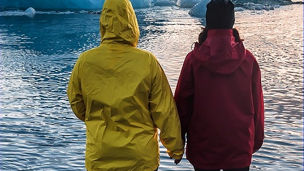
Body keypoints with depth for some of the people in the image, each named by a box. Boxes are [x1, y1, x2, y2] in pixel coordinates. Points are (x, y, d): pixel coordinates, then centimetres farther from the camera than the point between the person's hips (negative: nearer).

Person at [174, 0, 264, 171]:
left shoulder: (193, 59, -11)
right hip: (240, 148, 1)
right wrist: (257, 140, 13)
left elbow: (183, 101, -6)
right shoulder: (248, 59, -6)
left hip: (202, 146, -1)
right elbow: (257, 104, 1)